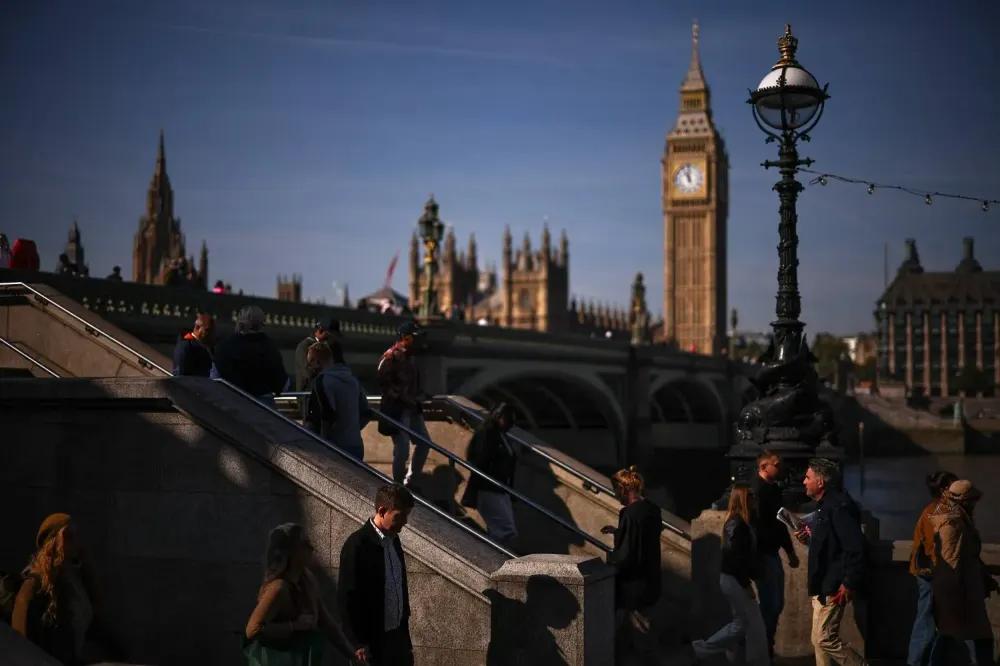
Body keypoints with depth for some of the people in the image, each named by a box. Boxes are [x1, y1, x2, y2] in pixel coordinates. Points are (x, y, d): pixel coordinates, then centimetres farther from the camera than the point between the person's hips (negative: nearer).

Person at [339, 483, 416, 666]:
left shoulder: (393, 539, 7)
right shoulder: (358, 544, -17)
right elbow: (348, 599, -16)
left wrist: (405, 636, 17)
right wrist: (359, 646, -15)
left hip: (397, 637, 7)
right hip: (372, 641, -7)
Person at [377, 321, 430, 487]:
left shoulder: (411, 355, 12)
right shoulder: (391, 357, -13)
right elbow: (384, 383, -19)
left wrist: (418, 396, 6)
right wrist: (403, 398, -19)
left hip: (412, 408, 9)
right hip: (397, 409, -8)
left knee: (424, 443, 14)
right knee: (402, 450, -8)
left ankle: (410, 480, 29)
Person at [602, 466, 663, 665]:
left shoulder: (629, 513, -24)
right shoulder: (652, 509, 2)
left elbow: (624, 557, -25)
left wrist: (609, 558, -7)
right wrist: (617, 531, 19)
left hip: (634, 584, -8)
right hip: (649, 580, 8)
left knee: (638, 630, 6)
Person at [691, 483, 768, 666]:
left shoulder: (739, 522, 10)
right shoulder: (737, 524, -20)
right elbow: (736, 557, -22)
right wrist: (746, 585, -19)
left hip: (735, 579, 10)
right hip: (735, 580, -10)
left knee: (742, 622, 15)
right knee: (755, 624, 0)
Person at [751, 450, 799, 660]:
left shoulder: (774, 490, 12)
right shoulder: (756, 491, -17)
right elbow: (758, 526, -23)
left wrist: (790, 551, 21)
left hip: (773, 554, 9)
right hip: (763, 555, -9)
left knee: (776, 605, 14)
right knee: (770, 606, -6)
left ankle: (767, 650, 24)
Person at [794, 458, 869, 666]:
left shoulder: (839, 506, -20)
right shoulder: (825, 505, 12)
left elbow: (857, 547, -26)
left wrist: (850, 584, -24)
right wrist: (809, 539, 6)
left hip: (832, 587, -11)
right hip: (822, 585, 11)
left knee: (825, 639, -8)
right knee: (819, 640, 14)